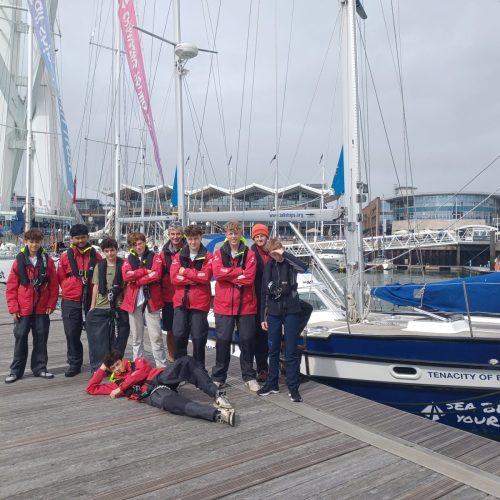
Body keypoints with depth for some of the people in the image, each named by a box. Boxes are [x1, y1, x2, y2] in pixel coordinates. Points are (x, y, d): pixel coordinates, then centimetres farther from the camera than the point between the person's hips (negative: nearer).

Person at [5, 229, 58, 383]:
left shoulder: (47, 260, 0)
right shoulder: (19, 260, -2)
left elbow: (54, 285, 2)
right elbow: (11, 286, -1)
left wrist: (51, 304, -3)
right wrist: (13, 307, -6)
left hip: (42, 308, 1)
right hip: (23, 309, -1)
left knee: (41, 338, 8)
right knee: (20, 338, 5)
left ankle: (40, 368, 20)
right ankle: (16, 370, 16)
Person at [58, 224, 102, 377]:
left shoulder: (96, 256, 3)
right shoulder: (66, 256, 2)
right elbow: (61, 277, 7)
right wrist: (70, 289, 4)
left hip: (91, 300, 0)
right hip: (71, 302, 0)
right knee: (72, 333, 3)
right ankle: (74, 364, 17)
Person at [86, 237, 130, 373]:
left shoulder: (123, 265, 0)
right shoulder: (99, 266, 9)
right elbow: (96, 287, 11)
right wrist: (92, 307, 9)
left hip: (119, 308, -2)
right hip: (100, 308, 2)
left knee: (117, 340, 4)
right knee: (99, 340, 3)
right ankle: (98, 368, 11)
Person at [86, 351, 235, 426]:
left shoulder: (138, 362, 29)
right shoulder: (115, 383, 30)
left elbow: (143, 371, 7)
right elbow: (91, 389, 30)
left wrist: (121, 388, 7)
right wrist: (102, 369, 30)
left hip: (160, 378, 2)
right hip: (150, 394, -2)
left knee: (186, 361, -30)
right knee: (169, 401, -40)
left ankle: (217, 394, -33)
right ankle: (217, 413, -53)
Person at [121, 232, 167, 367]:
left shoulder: (154, 258, 4)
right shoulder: (128, 260, 12)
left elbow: (156, 275, -13)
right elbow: (126, 276, -7)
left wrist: (136, 281, -9)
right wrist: (145, 271, -13)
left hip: (151, 300, -3)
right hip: (134, 301, 3)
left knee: (156, 336, -5)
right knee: (136, 338, 10)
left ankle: (162, 367, 1)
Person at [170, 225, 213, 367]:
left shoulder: (208, 257, 1)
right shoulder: (179, 257, 9)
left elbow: (205, 276, -14)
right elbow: (174, 277, -4)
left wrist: (185, 271, -7)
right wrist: (195, 278, -12)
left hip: (200, 302, -2)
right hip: (181, 302, 3)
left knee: (198, 338, 3)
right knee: (179, 336, 4)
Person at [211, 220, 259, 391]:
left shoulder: (249, 254, 4)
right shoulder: (219, 254, 7)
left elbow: (249, 278, -10)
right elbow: (217, 273, -13)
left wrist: (228, 275, -9)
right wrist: (240, 271, -13)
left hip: (246, 305, 0)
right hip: (224, 304, 0)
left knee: (247, 340, 6)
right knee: (223, 340, 6)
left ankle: (249, 376, 21)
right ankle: (218, 377, 19)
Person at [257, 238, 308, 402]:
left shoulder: (290, 263, -3)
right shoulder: (269, 266, 6)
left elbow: (304, 267, -27)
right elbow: (264, 293, 9)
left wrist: (285, 254, -22)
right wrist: (263, 317, 8)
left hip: (291, 312, -3)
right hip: (273, 313, 3)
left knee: (291, 351, 0)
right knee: (273, 350, 10)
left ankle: (293, 388, 9)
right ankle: (272, 384, 23)